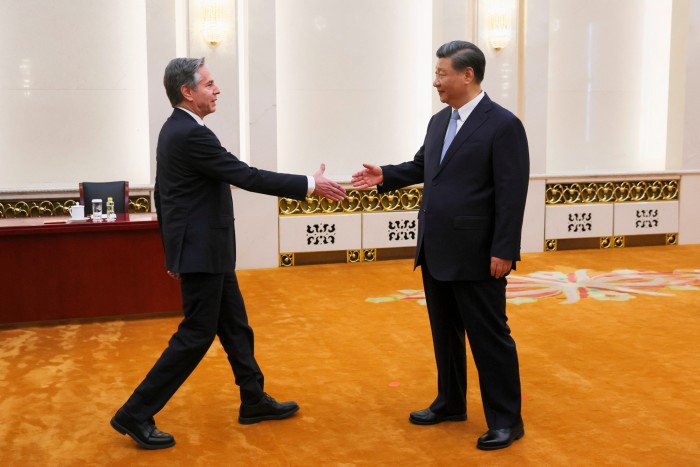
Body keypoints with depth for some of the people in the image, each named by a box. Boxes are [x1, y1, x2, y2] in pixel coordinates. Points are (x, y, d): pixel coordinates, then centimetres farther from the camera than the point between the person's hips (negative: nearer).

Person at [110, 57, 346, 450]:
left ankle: (255, 401, 28)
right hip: (203, 252, -10)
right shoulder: (191, 135, -20)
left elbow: (161, 194, 17)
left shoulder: (175, 130, 11)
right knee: (196, 335, -2)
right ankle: (135, 414, 6)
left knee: (235, 326, 16)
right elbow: (248, 177, -23)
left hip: (202, 249, 10)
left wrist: (173, 247, 23)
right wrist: (311, 185, -18)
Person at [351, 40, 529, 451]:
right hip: (436, 253, 8)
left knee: (489, 337, 2)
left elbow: (512, 193, -15)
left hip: (476, 256, -8)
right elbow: (422, 166, 24)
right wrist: (386, 176, 7)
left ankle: (507, 420, 16)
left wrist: (504, 251, -18)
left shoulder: (503, 124, -12)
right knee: (445, 333, 18)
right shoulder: (439, 121, 11)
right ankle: (451, 403, 34)